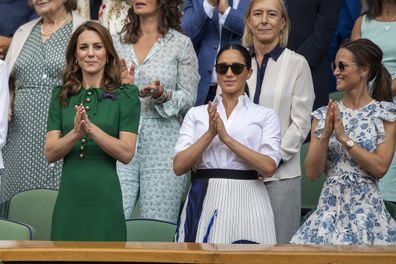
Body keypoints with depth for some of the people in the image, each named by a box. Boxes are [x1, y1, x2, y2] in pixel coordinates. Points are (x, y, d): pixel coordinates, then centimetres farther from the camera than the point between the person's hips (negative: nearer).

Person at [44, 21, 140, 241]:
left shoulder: (125, 94, 0)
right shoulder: (61, 95, 9)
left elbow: (126, 153, -8)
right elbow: (50, 153, 1)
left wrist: (91, 128, -21)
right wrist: (75, 133, -17)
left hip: (104, 197, -3)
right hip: (69, 196, 3)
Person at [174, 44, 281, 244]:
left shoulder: (265, 115, 7)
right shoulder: (196, 114, 12)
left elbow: (268, 167, -8)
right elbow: (178, 166, 1)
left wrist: (226, 137, -11)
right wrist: (210, 133, -10)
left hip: (246, 202, -1)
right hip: (204, 200, 1)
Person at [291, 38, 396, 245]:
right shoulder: (323, 115, 8)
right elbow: (312, 173, 1)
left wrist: (344, 137, -15)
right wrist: (325, 135, -13)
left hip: (366, 208, -2)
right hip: (330, 206, 3)